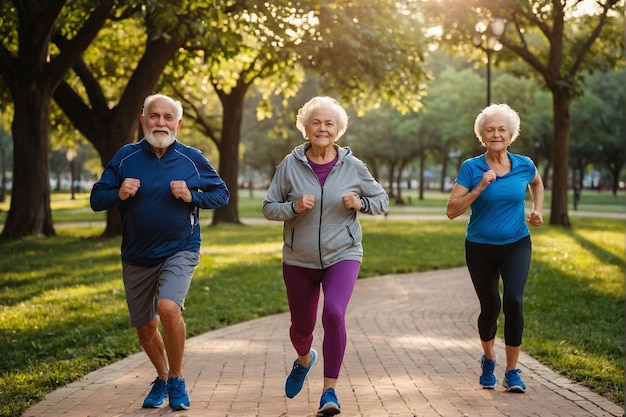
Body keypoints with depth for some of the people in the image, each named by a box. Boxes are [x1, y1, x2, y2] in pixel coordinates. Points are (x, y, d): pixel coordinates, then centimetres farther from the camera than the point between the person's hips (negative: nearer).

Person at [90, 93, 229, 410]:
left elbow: (221, 194, 4)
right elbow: (96, 199, 1)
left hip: (179, 251, -3)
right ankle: (162, 378, 41)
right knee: (145, 327, 13)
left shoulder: (192, 159, -4)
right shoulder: (125, 157, -2)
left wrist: (192, 196, -15)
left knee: (168, 307, -27)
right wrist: (119, 194, -20)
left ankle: (177, 380, -6)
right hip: (137, 258, 3)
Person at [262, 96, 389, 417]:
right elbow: (269, 208, -1)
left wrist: (361, 203, -14)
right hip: (299, 260, 2)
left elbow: (382, 200, 7)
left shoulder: (353, 167, -5)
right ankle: (304, 360, 53)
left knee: (334, 314, -26)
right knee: (301, 326, 15)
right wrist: (294, 207, -20)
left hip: (342, 256, -1)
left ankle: (330, 391, -15)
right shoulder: (290, 165, -6)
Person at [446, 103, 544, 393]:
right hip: (480, 248, 0)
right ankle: (489, 359, 40)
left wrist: (537, 209, 10)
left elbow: (537, 183, 23)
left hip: (516, 246, 0)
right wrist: (480, 188, -24)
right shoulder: (471, 168, -10)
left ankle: (512, 371, -6)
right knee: (490, 307, 10)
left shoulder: (524, 165, -3)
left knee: (513, 301, -19)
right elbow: (452, 211, -15)